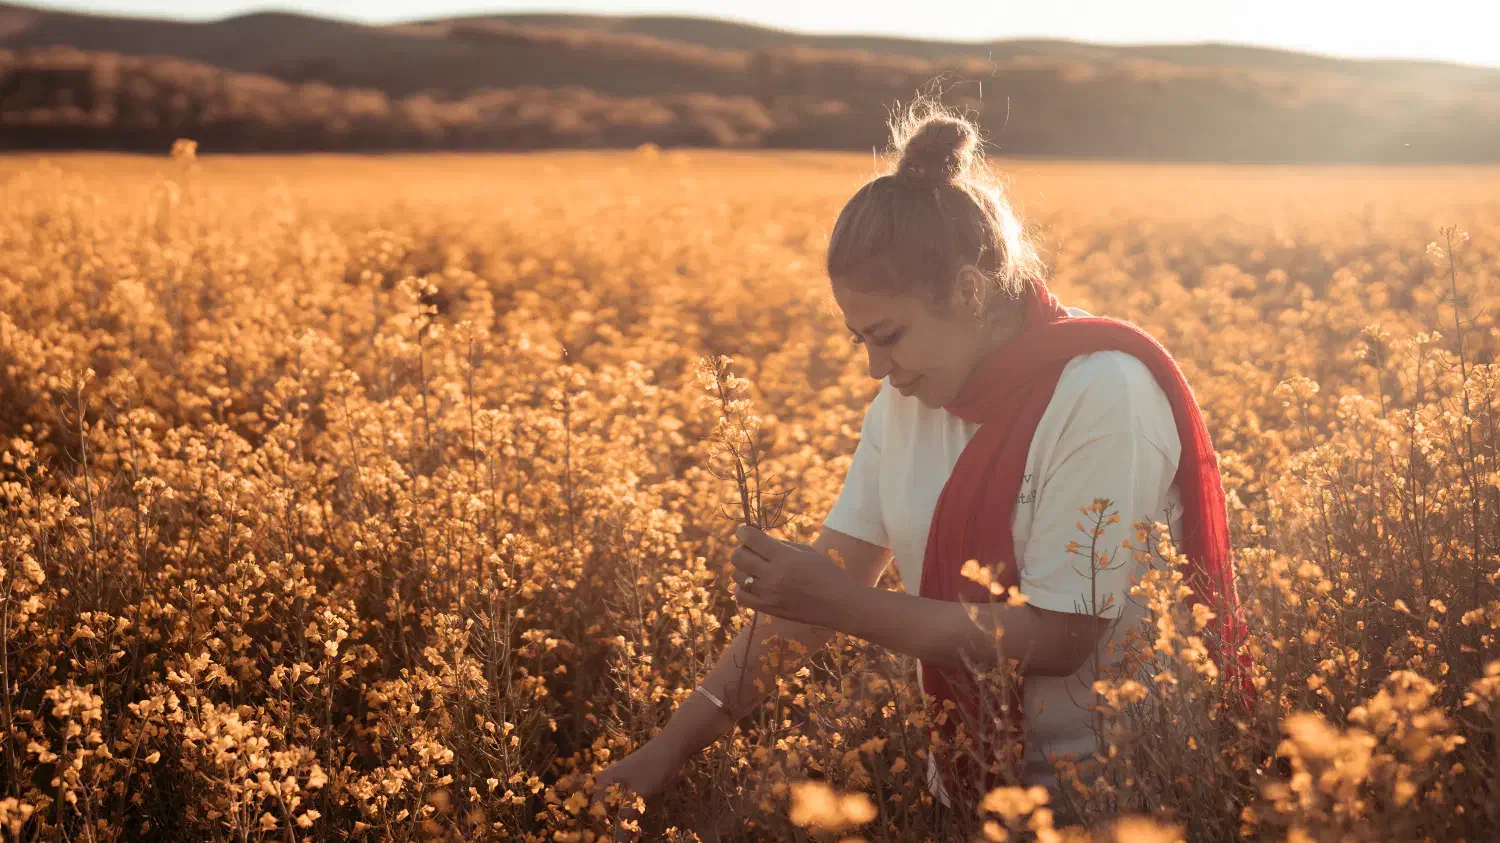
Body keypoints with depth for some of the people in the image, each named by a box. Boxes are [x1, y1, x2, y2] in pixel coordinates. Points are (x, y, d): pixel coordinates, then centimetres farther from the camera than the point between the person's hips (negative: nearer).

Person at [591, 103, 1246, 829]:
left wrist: (847, 605, -22)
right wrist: (670, 746, -8)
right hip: (973, 780, 5)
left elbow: (1058, 637, -21)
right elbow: (814, 595, -1)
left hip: (1117, 792, -5)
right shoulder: (910, 400, 1)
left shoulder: (1102, 392, -18)